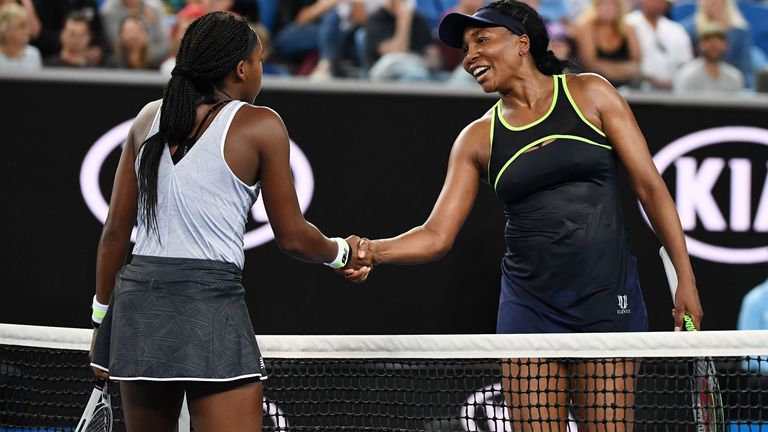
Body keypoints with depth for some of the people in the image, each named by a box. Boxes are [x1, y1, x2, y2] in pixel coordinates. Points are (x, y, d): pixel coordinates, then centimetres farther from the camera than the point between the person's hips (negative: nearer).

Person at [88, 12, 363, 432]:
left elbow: (116, 230, 13)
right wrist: (342, 251, 21)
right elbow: (292, 237, 1)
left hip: (137, 297, 6)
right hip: (210, 301, -6)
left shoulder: (149, 118, 12)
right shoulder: (259, 125, -2)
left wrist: (102, 315, 22)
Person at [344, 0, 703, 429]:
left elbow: (649, 185, 2)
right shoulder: (478, 138, 9)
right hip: (529, 308, 2)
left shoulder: (589, 94, 3)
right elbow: (437, 235, 4)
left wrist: (686, 278, -4)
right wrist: (374, 250, -16)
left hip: (607, 300, -2)